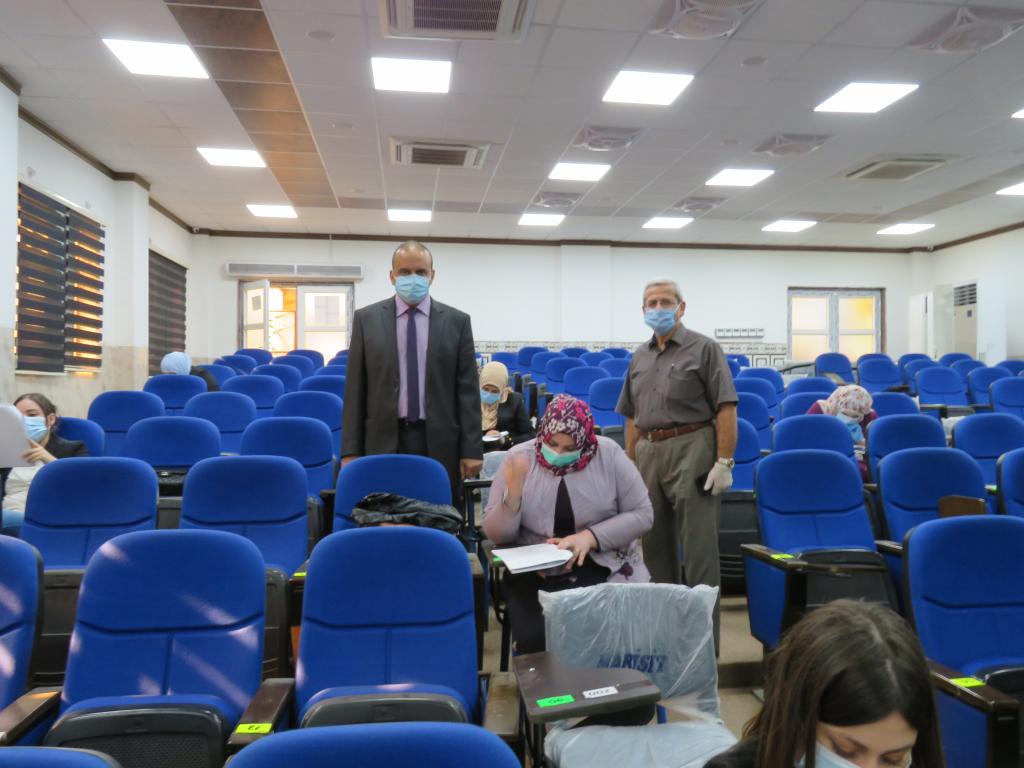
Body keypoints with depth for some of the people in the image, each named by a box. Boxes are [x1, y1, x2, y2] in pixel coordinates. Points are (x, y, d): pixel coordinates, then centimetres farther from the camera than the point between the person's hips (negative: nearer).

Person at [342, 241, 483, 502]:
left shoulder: (457, 321, 4)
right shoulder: (366, 319, 6)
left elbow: (468, 389, 2)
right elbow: (355, 389, 4)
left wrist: (472, 449, -3)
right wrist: (350, 450, -1)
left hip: (439, 443, 0)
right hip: (384, 442, 0)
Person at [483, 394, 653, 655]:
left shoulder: (608, 454, -5)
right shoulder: (519, 458, -3)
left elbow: (642, 514, -2)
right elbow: (497, 535, -2)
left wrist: (591, 537, -16)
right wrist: (513, 491, -20)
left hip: (604, 566, 0)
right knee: (534, 638, -24)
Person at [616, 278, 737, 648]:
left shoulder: (703, 348, -1)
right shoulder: (639, 357, 16)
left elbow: (725, 408, -8)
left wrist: (724, 462, -14)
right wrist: (630, 464, 12)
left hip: (692, 450, -6)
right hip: (648, 453, 6)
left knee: (699, 550, -3)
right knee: (655, 547, 13)